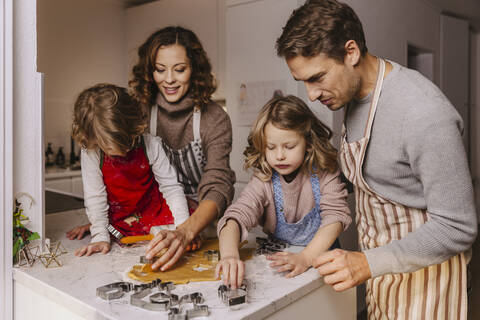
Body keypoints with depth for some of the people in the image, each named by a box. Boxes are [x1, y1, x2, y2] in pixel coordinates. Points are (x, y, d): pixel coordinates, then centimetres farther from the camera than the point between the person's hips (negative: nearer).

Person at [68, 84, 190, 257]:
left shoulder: (150, 145, -18)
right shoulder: (90, 152, -18)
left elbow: (171, 187, -14)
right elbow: (94, 197, -13)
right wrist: (100, 237, -19)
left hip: (155, 215, -1)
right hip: (121, 226, 2)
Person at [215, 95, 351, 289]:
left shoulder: (324, 174, -9)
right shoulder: (263, 182, -11)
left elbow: (336, 215, -16)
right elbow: (236, 217, -23)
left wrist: (305, 258, -30)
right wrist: (229, 255, -43)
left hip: (320, 257, 1)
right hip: (277, 263, -1)